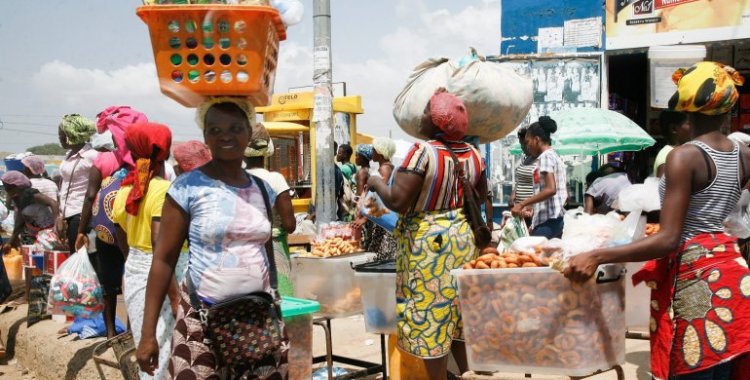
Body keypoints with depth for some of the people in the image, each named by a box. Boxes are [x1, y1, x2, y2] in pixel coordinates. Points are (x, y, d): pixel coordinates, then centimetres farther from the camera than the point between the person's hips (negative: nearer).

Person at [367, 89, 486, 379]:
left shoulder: (423, 152, -19)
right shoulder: (472, 154, 1)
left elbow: (397, 201, -22)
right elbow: (481, 196, 15)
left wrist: (376, 183, -5)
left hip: (428, 244, -7)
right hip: (462, 237, 7)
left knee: (429, 315, 3)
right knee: (459, 312, 17)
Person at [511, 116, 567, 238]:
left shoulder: (546, 156, -7)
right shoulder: (557, 158, 21)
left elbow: (550, 189, -20)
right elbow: (564, 195, 21)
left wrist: (522, 204, -19)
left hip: (547, 220, -10)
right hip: (557, 219, 10)